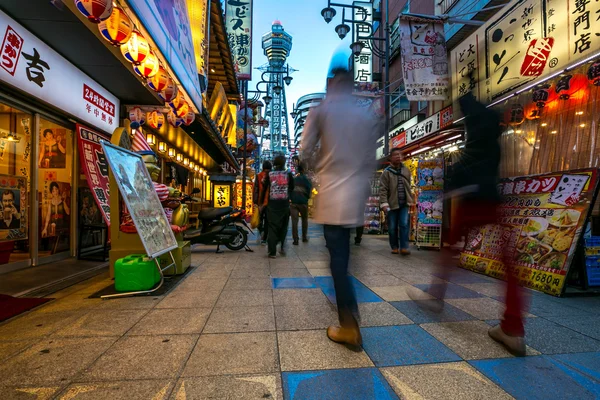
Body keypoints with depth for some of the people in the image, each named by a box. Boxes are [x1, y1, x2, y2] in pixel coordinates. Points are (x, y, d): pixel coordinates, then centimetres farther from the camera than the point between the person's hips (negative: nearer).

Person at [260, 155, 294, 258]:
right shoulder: (289, 174, 1)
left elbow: (264, 189, 4)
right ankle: (282, 247, 14)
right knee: (283, 226, 18)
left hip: (272, 204, 0)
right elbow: (292, 188, 4)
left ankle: (272, 252, 2)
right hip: (285, 203, 0)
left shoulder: (269, 174, 2)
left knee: (272, 227, 4)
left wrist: (261, 202, 10)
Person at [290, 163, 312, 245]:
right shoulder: (305, 178, 0)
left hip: (293, 202, 2)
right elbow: (309, 187, -14)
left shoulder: (292, 178, 10)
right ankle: (304, 237, 22)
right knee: (304, 219, 17)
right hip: (303, 201, -2)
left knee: (294, 221, 0)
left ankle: (295, 240, -4)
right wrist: (308, 196, 0)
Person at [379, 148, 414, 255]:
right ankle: (394, 247, 21)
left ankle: (404, 247, 1)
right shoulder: (387, 172, -6)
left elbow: (409, 187, 15)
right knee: (392, 227, 6)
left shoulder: (406, 170, 8)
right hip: (392, 204, -2)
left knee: (404, 224, -6)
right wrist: (384, 203, -17)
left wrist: (411, 200, 15)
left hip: (404, 203, 3)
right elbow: (383, 189, -10)